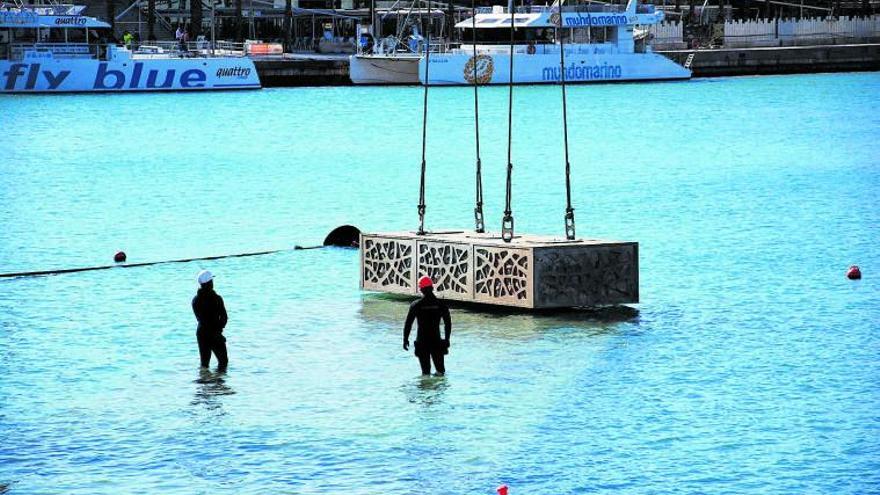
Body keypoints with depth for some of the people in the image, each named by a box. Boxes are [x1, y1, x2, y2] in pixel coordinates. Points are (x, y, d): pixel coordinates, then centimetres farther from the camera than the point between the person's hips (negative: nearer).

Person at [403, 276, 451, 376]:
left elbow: (408, 324, -4)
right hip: (436, 341, 1)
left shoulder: (416, 305, -5)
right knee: (440, 370, 10)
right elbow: (448, 323, 3)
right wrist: (447, 339, 14)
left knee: (426, 372, 7)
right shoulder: (441, 304, -1)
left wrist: (405, 339, 7)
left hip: (422, 342, -1)